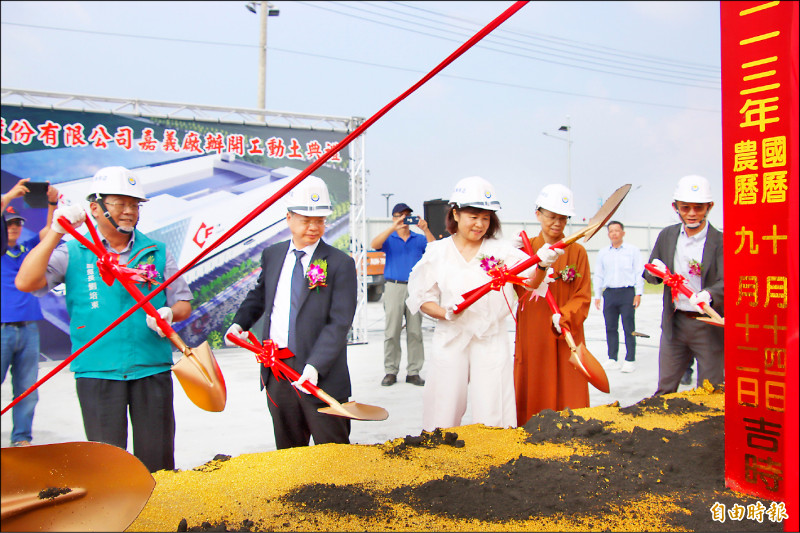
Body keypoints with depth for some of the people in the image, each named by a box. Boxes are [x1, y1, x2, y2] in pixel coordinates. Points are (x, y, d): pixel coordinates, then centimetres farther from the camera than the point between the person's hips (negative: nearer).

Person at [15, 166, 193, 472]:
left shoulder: (156, 252, 10)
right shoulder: (73, 253, 5)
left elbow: (183, 302, 13)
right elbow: (26, 283, -9)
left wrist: (169, 314, -10)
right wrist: (56, 233, -12)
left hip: (152, 368, 2)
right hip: (97, 372, -1)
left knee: (158, 459, 6)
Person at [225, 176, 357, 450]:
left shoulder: (341, 263, -9)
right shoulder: (272, 255, 8)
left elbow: (339, 323, -14)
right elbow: (259, 295, 24)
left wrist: (315, 366, -23)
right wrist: (239, 323, 7)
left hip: (320, 375, -5)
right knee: (287, 450, 20)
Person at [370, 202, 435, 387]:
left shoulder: (419, 239, 13)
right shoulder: (389, 239, 10)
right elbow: (375, 244, -11)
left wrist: (425, 229, -16)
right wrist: (393, 228, -20)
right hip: (394, 287, -1)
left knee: (415, 331, 1)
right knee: (391, 331, -2)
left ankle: (413, 372, 8)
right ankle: (391, 371, 6)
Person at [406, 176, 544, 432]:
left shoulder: (501, 250, 1)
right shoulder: (438, 252, 3)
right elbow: (420, 296, 5)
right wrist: (445, 313, -13)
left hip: (491, 341, 0)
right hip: (451, 340, 1)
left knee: (491, 419, 1)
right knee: (444, 413, 6)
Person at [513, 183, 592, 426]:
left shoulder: (577, 252, 4)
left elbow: (583, 296, 2)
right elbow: (520, 291, -8)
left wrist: (563, 317, -16)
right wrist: (540, 265, -24)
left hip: (566, 336, 0)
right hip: (532, 335, 0)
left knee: (568, 397, 1)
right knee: (533, 395, 4)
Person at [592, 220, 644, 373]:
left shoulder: (632, 250, 4)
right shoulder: (602, 253, 13)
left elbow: (639, 273, 2)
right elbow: (598, 275, 16)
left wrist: (638, 293, -5)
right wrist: (597, 296, 11)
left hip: (627, 292, -3)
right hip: (609, 293, 3)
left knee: (629, 328, -2)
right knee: (610, 327, 5)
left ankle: (630, 360, 5)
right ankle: (612, 359, 13)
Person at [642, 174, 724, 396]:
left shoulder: (721, 241, -9)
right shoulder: (667, 235, 5)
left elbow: (726, 282, -21)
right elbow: (649, 275, 13)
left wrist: (709, 295, -43)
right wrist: (655, 272, -12)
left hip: (709, 325, -4)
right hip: (674, 323, 4)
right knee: (665, 389, 13)